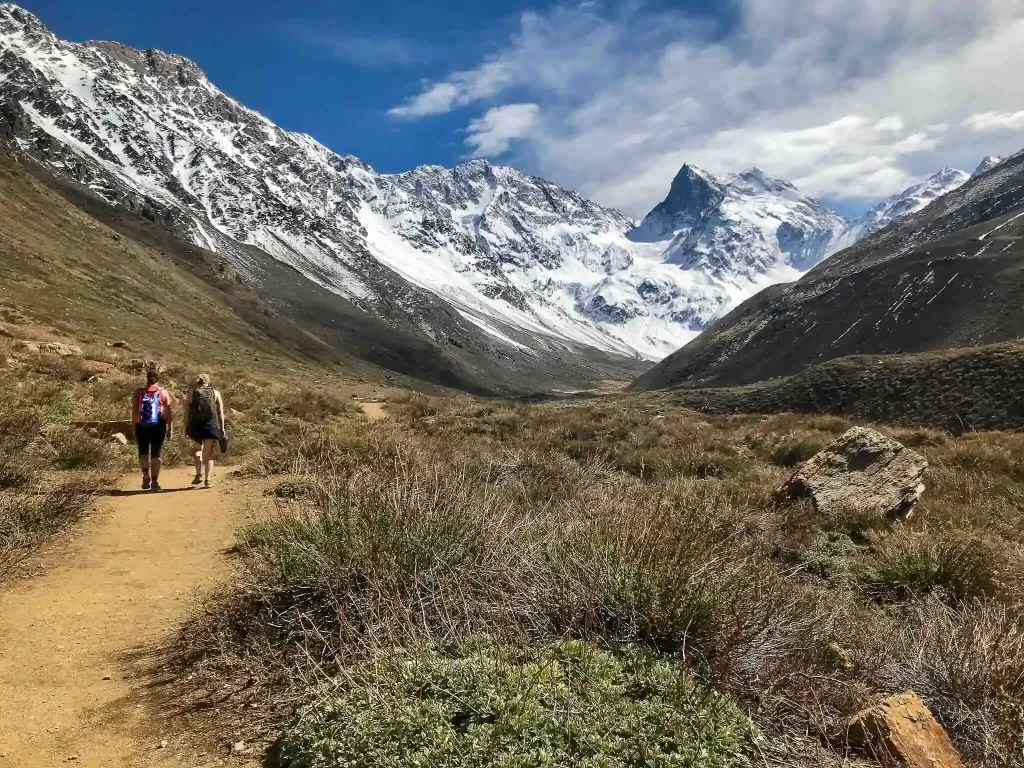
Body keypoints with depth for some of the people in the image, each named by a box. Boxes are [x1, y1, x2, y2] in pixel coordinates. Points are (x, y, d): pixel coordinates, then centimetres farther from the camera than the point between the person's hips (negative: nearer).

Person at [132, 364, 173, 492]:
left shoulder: (139, 392, 2)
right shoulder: (163, 392, 1)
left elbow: (134, 412, 0)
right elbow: (169, 412, -1)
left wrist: (134, 429, 5)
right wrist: (170, 429, 6)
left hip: (142, 426, 0)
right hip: (158, 426, 0)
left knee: (143, 452, 15)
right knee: (155, 453, 8)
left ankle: (146, 473, -10)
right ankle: (154, 481, 8)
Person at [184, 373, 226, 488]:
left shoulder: (192, 394, 6)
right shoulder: (216, 393, 7)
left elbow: (187, 413, 2)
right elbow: (220, 412, 2)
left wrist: (186, 427, 7)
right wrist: (222, 428, 5)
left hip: (196, 425, 0)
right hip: (211, 425, 0)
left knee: (197, 449, 21)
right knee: (208, 453, 5)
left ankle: (199, 474, 9)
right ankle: (208, 480, 1)